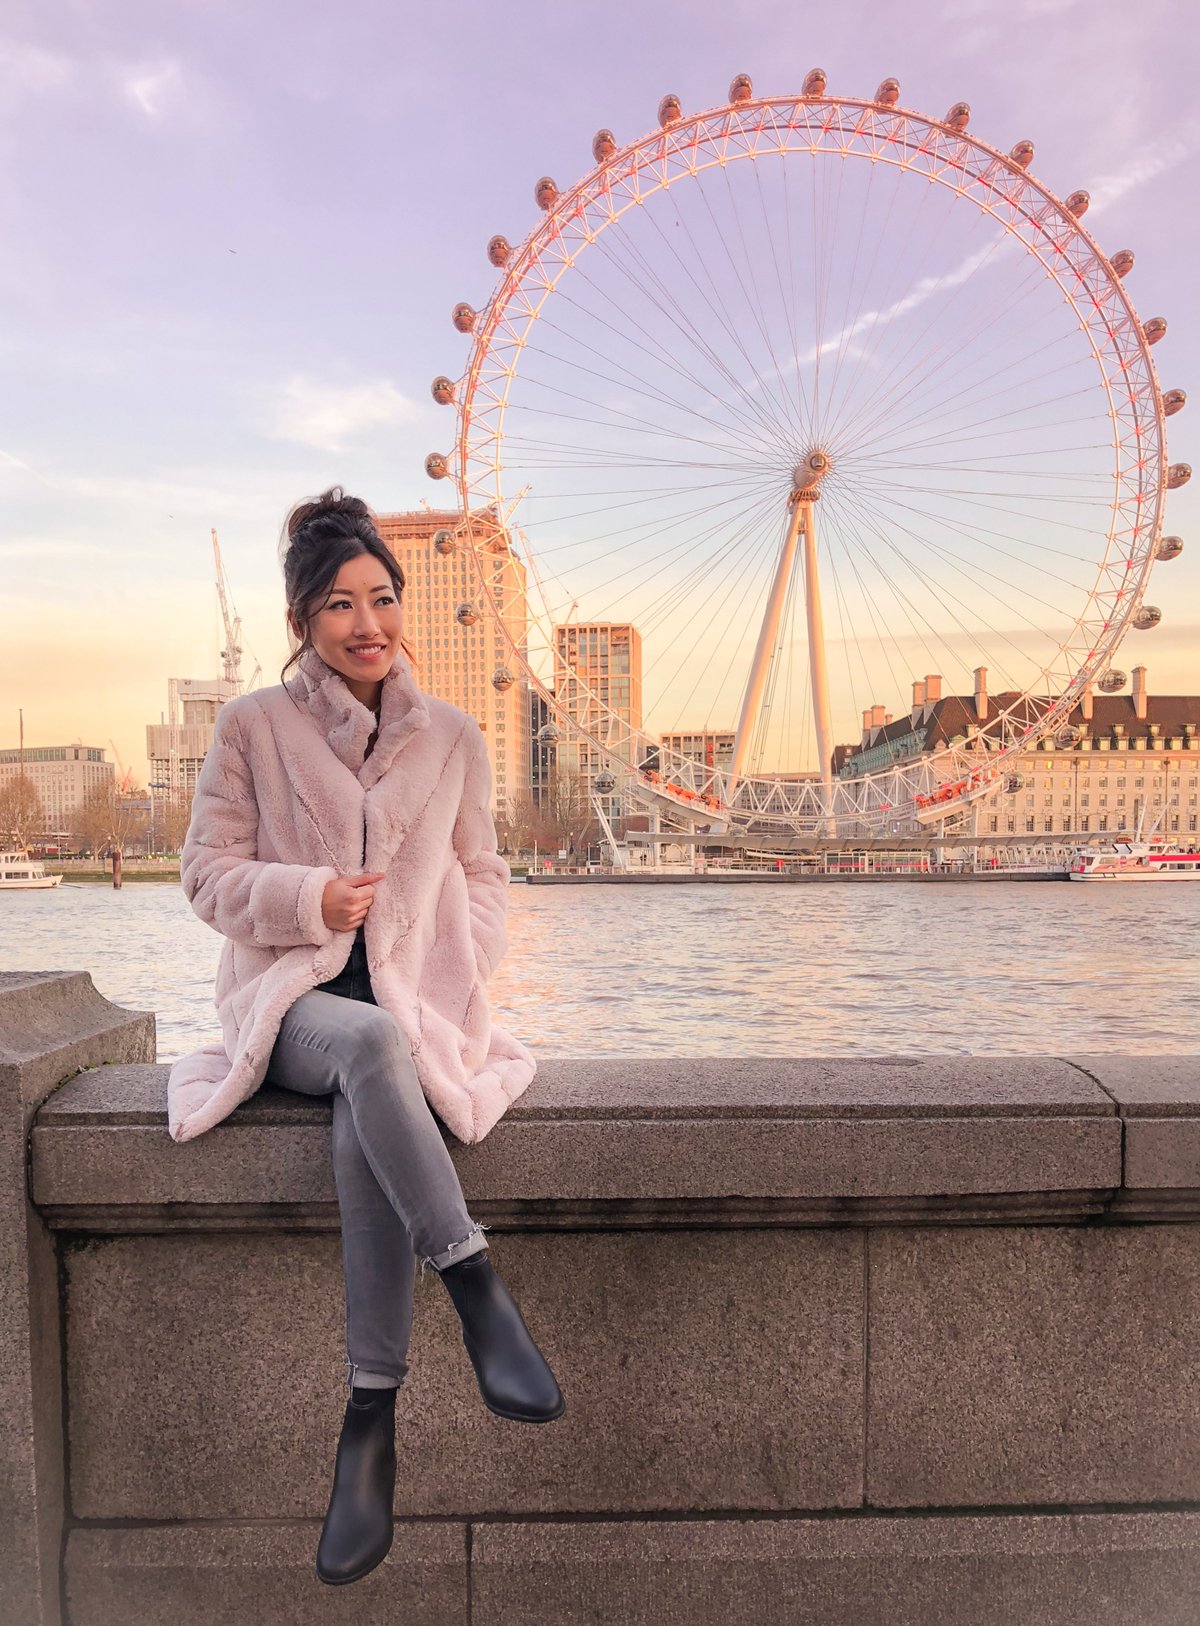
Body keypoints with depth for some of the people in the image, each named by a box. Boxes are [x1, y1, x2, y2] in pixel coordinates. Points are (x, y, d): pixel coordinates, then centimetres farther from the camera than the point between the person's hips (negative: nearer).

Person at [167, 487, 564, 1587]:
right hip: (293, 996, -1)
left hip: (417, 997, 1)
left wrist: (460, 972, -2)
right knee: (370, 1045, -38)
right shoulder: (252, 727, 6)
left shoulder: (453, 737, 12)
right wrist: (310, 896, -12)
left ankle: (371, 1424, -24)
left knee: (367, 1122, -32)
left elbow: (484, 877, 15)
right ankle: (481, 1295, -35)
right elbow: (209, 873, 6)